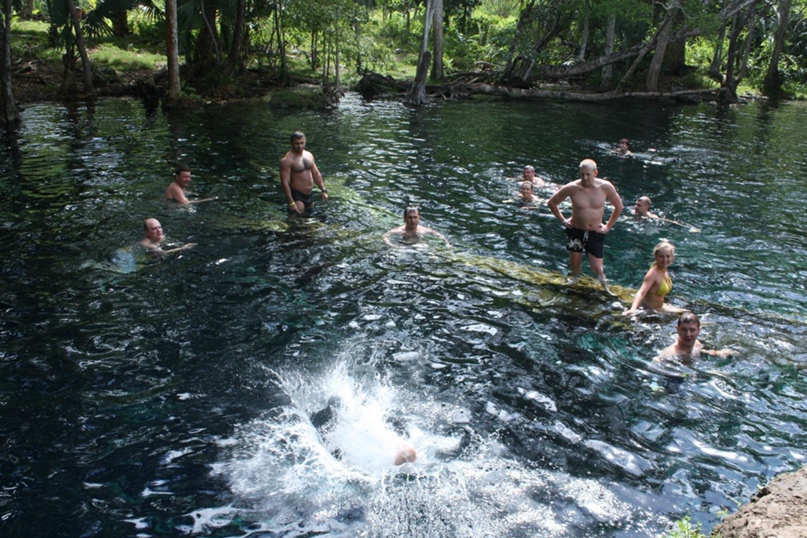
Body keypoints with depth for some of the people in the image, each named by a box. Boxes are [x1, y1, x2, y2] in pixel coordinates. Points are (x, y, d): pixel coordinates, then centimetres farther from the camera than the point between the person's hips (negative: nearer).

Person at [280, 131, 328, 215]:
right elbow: (285, 182, -19)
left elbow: (316, 173, 17)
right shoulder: (287, 160, -16)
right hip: (297, 196, -7)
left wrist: (324, 190, 10)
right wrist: (291, 203, -24)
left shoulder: (309, 155, 7)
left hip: (310, 195, 7)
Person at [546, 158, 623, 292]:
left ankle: (604, 285, 28)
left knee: (596, 268, -3)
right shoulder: (572, 188, -15)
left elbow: (618, 207, 5)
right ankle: (574, 279, 42)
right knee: (575, 264, 10)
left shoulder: (606, 187, -13)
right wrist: (563, 220, -1)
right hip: (576, 231, 0)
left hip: (596, 233, 0)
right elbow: (551, 202, 0)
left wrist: (608, 226, 3)